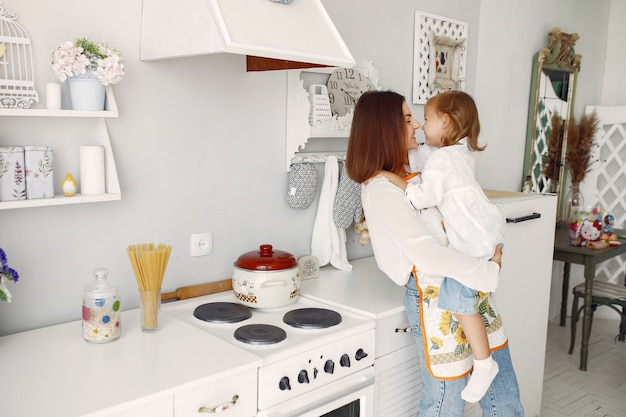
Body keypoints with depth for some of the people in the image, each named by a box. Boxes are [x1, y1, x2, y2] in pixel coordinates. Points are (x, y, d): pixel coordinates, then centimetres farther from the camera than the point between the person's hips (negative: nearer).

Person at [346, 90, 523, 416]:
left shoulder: (410, 171, 12)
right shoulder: (380, 190, -16)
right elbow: (428, 254, -21)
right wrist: (488, 271, -14)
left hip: (469, 287, 9)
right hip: (435, 297, -9)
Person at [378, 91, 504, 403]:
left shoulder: (440, 159, -16)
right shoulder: (462, 152, 14)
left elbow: (422, 195, -24)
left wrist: (389, 176, -18)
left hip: (475, 239, -10)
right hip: (488, 226, 10)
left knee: (456, 296, -13)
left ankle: (483, 363, -7)